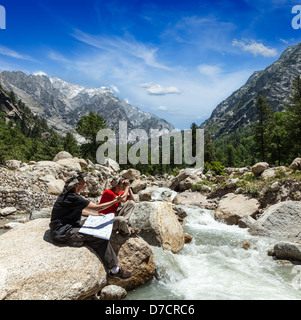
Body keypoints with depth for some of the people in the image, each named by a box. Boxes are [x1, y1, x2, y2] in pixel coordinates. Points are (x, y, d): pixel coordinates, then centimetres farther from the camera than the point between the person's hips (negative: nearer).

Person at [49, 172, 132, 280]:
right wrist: (115, 201, -11)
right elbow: (96, 207, -22)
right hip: (64, 233, -11)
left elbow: (79, 210, 22)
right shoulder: (72, 198, -25)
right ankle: (114, 270, -5)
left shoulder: (69, 194, 7)